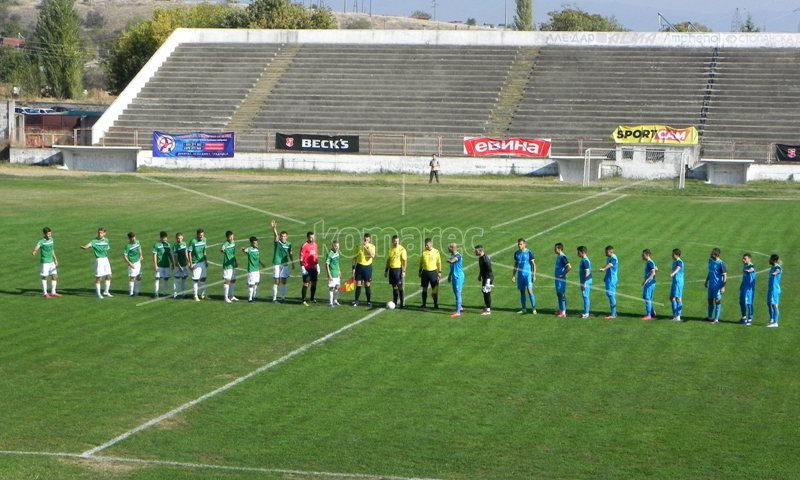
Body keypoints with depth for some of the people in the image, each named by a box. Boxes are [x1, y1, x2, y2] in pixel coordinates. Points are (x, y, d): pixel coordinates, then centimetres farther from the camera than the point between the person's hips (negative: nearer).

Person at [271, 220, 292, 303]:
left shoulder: (289, 244, 5)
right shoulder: (277, 242, -5)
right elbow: (275, 235, -24)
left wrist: (292, 263, 17)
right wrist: (274, 228, -42)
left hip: (285, 264, 3)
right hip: (277, 264, -3)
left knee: (284, 281, 7)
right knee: (277, 281, -4)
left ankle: (283, 297, 15)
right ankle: (274, 298, 1)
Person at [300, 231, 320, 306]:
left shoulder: (315, 245, 12)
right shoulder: (304, 246, -10)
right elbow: (301, 257, -12)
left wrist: (317, 265, 17)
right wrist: (302, 267, -16)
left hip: (314, 268, 7)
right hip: (307, 268, -7)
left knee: (314, 283, 11)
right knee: (306, 284, -6)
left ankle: (312, 299, 24)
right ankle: (303, 300, 1)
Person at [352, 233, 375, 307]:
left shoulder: (372, 246, -2)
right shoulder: (359, 246, 2)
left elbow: (372, 256, -20)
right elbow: (355, 257, 8)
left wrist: (367, 247, -22)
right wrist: (353, 268, 4)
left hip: (367, 267, -1)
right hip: (359, 266, 1)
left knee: (367, 285, 3)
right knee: (358, 285, 3)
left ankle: (369, 302, 11)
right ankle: (356, 301, 12)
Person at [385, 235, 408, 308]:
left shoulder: (402, 249, -7)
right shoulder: (391, 249, 12)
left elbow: (404, 261, -9)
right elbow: (388, 260, 19)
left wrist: (403, 271, -16)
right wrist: (386, 270, 17)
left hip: (398, 269, -6)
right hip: (391, 269, 6)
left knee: (399, 286, -8)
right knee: (394, 287, 10)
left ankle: (402, 303, -5)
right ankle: (395, 302, 16)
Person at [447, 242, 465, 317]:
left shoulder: (458, 256, -20)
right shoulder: (452, 255, 11)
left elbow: (451, 261, -40)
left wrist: (448, 261, -17)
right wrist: (449, 275, 30)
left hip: (458, 277, -10)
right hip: (454, 277, 10)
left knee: (458, 293, -7)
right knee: (455, 292, 21)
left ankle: (458, 312, -5)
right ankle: (460, 307, 39)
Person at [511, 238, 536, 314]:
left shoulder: (529, 252, -4)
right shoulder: (516, 253, 9)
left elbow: (533, 264, -2)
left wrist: (534, 276, -7)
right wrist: (513, 276, 13)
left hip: (528, 274, -5)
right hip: (520, 275, 5)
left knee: (529, 290, -12)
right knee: (522, 292, 7)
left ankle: (534, 309, -8)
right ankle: (524, 309, 13)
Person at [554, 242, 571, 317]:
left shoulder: (563, 257, -18)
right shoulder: (558, 256, 12)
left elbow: (569, 267, -27)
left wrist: (563, 274, -19)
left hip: (561, 279, -10)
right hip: (557, 278, 10)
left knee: (562, 294, -6)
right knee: (558, 294, 15)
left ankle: (563, 312, -3)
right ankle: (561, 310, 24)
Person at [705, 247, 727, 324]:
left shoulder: (721, 264, -16)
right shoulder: (710, 261, 7)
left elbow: (725, 276, -13)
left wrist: (723, 287, -18)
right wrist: (706, 281, 22)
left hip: (718, 286, -7)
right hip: (711, 285, 7)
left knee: (717, 301, -3)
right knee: (710, 300, 13)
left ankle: (716, 319, 1)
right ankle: (710, 317, 26)